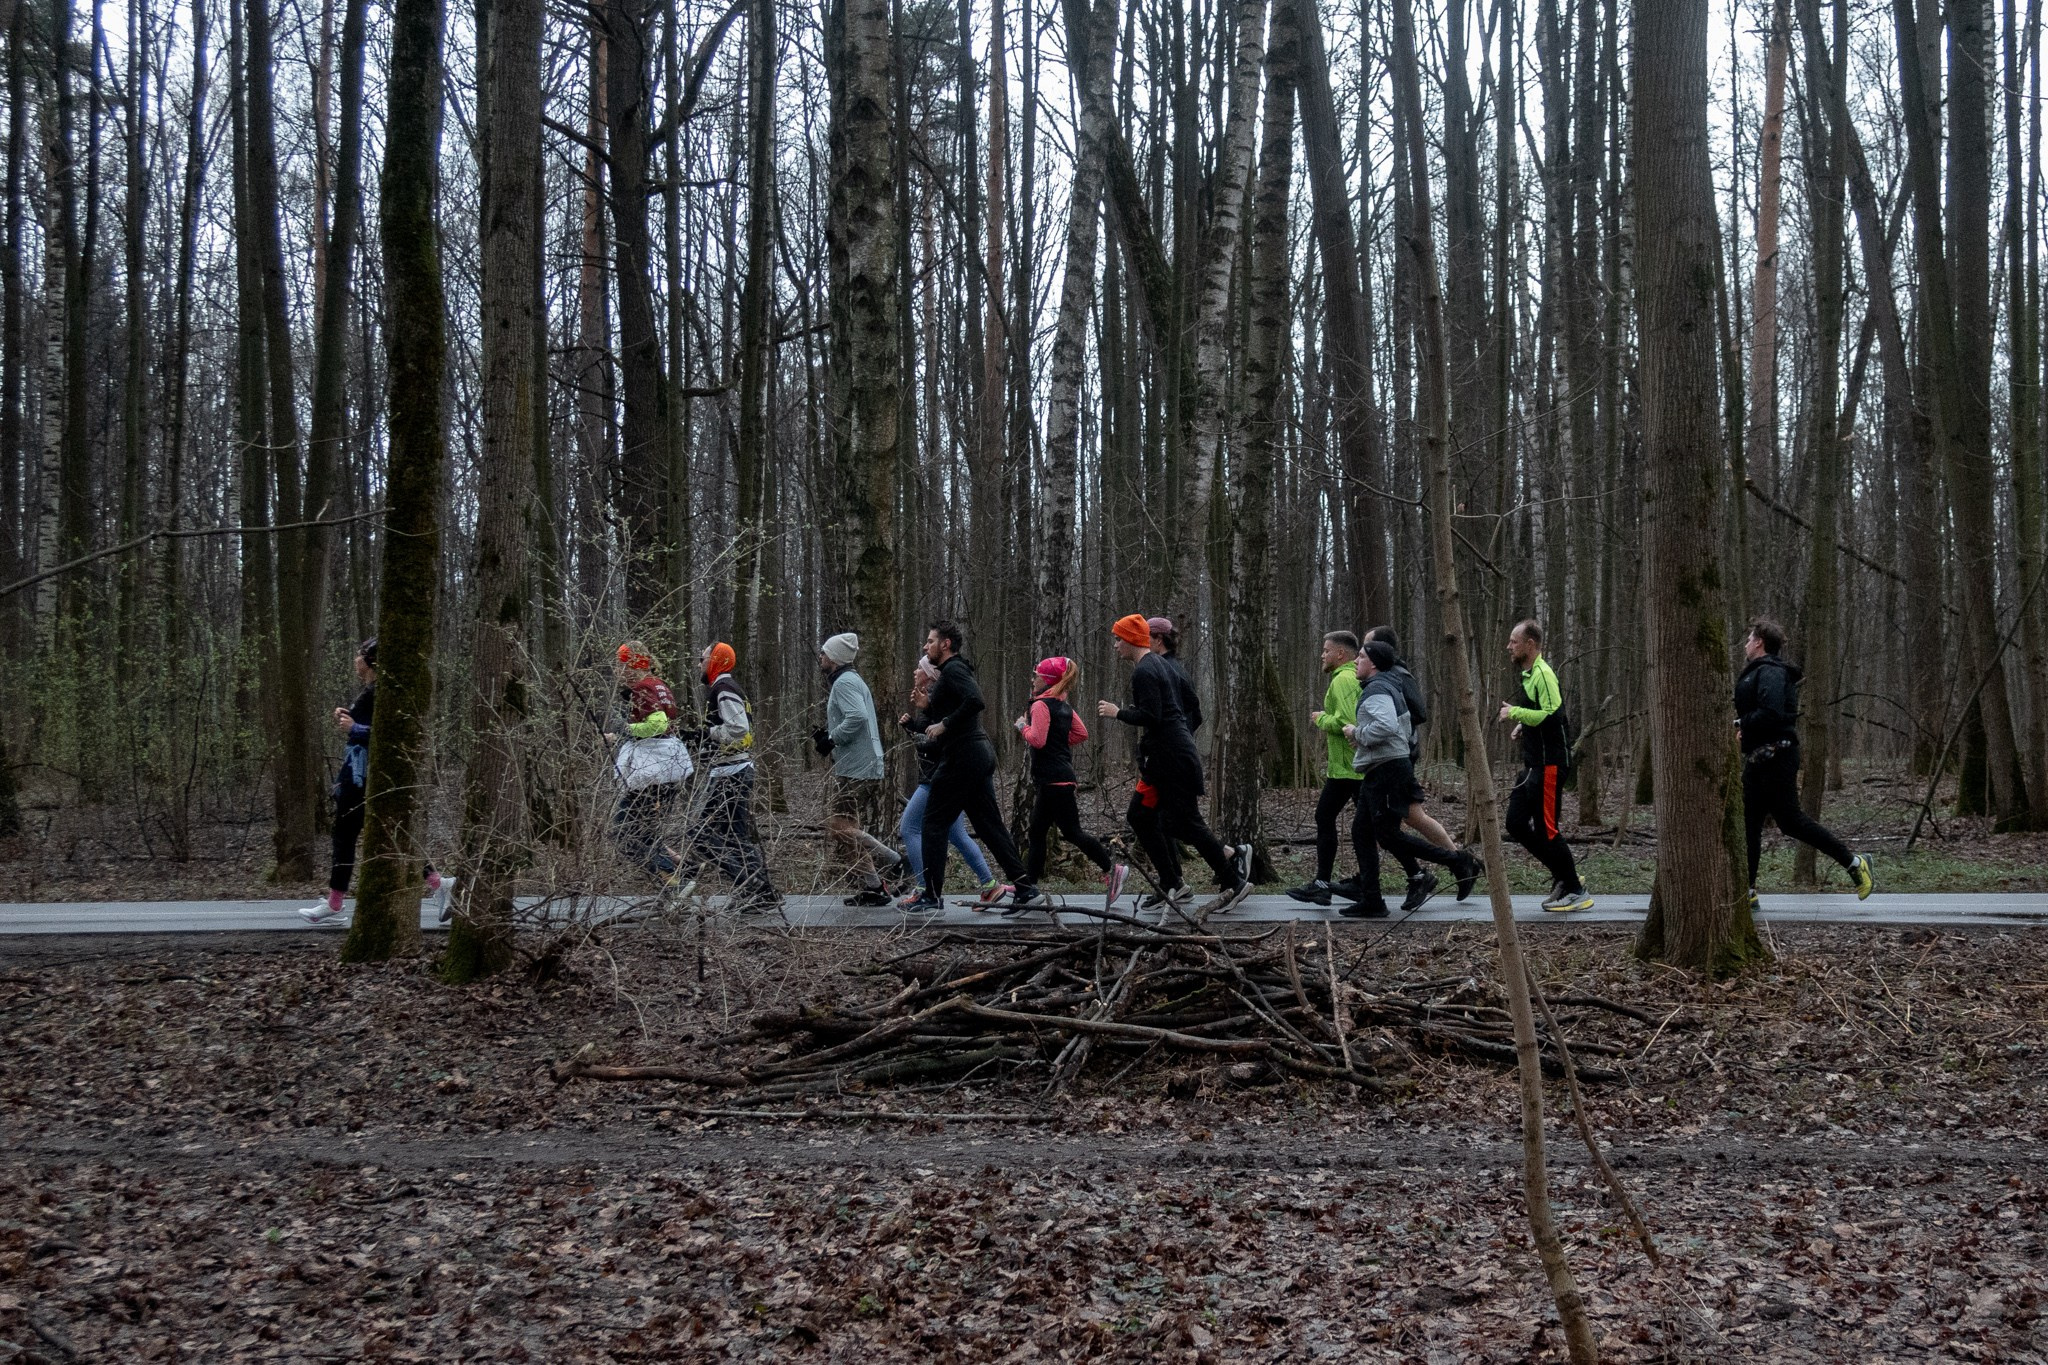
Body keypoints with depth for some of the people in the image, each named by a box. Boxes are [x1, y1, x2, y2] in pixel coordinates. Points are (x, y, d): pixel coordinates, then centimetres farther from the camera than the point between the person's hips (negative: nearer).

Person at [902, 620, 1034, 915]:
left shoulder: (953, 670, -11)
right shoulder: (956, 671, 21)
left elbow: (975, 702, -27)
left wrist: (944, 725, -20)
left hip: (962, 757, -10)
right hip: (980, 754, 10)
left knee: (934, 824, -3)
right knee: (989, 824, 10)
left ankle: (932, 897, -1)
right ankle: (1023, 886, 6)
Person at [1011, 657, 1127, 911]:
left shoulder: (1041, 705, -14)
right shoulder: (1064, 706, 13)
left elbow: (1037, 740, -22)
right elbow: (1081, 733, 17)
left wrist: (1022, 726, -6)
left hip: (1054, 780, -10)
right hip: (1057, 778, 10)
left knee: (1071, 831, -5)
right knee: (1037, 832, 10)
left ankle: (1111, 869, 0)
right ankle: (1028, 891, 10)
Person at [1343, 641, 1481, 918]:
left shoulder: (1376, 690, -14)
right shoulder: (1388, 687, 20)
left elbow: (1386, 726, -32)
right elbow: (1406, 729, 27)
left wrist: (1357, 733, -16)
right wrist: (1360, 736, 18)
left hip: (1387, 771, -11)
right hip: (1378, 773, 11)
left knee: (1389, 834, -9)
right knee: (1362, 832, 8)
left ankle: (1459, 862, -1)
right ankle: (1370, 900, 8)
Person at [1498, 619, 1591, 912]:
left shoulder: (1543, 674, -16)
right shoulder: (1527, 675, 16)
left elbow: (1553, 715, -27)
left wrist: (1515, 712, -20)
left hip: (1549, 764, -11)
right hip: (1533, 764, 11)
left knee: (1546, 829, -7)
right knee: (1516, 824, 9)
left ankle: (1576, 893, 3)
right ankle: (1565, 876, 18)